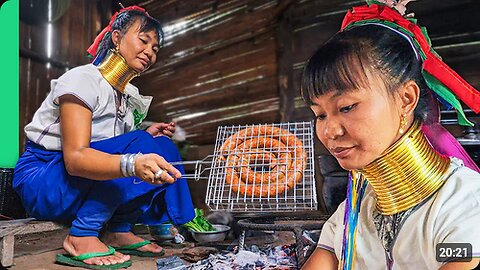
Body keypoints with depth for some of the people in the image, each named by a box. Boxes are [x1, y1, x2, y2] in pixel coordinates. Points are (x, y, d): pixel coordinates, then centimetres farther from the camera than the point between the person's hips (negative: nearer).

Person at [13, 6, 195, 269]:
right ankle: (81, 237, -20)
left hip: (84, 183, 8)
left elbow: (119, 152, 4)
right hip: (41, 181, -7)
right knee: (140, 148, -27)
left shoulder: (130, 95, 7)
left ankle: (119, 230, -7)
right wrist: (133, 163, -47)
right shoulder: (83, 79, -18)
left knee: (163, 149, -8)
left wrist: (146, 136, -13)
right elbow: (74, 158, -30)